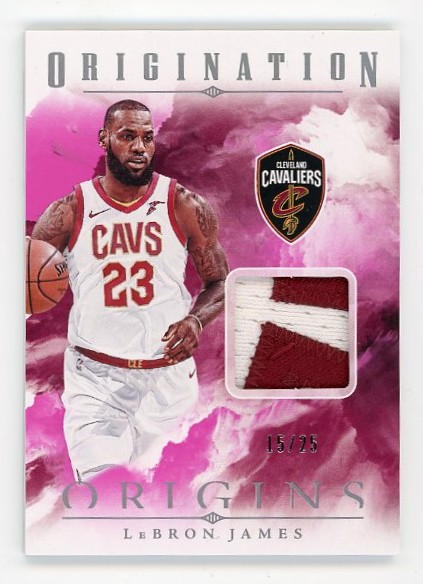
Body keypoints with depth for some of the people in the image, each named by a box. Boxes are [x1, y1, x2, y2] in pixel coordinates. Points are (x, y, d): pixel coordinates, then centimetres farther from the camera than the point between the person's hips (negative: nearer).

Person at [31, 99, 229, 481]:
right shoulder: (69, 213, -3)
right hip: (94, 378, 0)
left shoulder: (185, 207, -2)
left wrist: (196, 319, -16)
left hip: (169, 375, 1)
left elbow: (220, 283, 5)